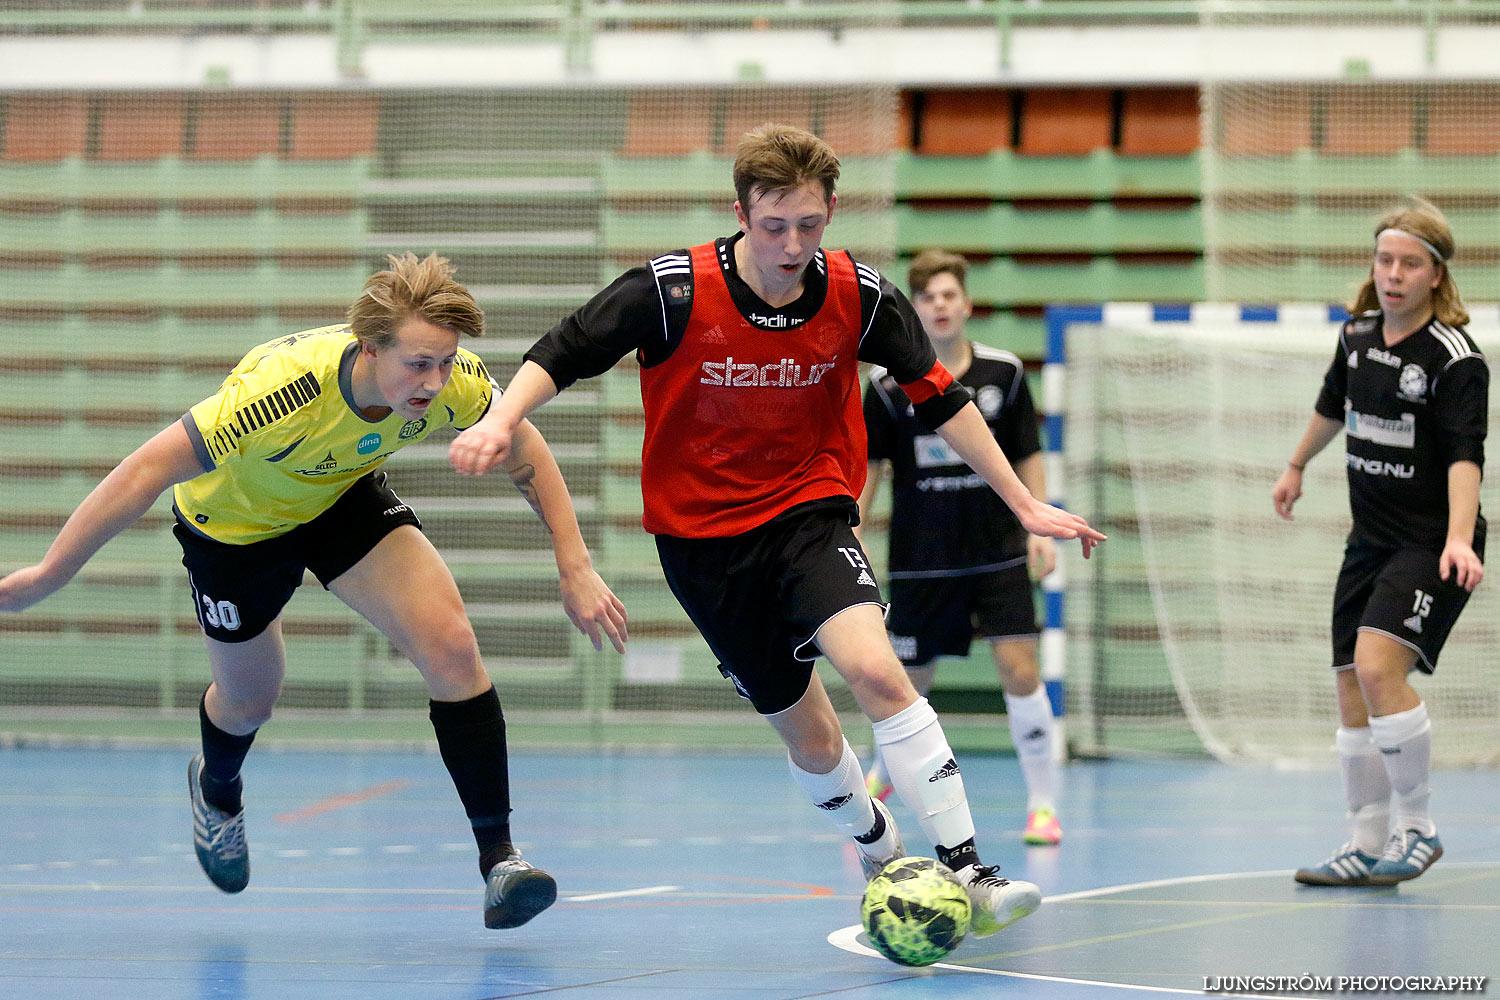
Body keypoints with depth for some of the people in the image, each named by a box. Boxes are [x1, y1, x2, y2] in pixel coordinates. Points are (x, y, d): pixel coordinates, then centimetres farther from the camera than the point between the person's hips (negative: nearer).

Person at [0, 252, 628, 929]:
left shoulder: (453, 380, -30)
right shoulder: (286, 389, -44)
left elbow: (525, 452, -8)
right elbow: (147, 471, -38)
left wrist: (575, 568, -13)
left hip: (344, 495, 3)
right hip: (234, 520, -3)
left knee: (450, 644, -19)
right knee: (248, 699, 18)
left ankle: (498, 856, -11)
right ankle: (217, 789, 57)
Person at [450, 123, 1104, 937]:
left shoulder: (859, 297, -11)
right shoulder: (673, 291, -18)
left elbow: (940, 397, 1)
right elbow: (560, 355, -9)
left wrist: (1024, 505, 2)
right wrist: (501, 422, -28)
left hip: (810, 511, 0)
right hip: (703, 537, 0)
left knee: (873, 668, -27)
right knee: (809, 737, 6)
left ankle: (964, 871, -24)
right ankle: (880, 856, 36)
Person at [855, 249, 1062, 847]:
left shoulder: (1004, 373, -1)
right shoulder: (889, 383, -4)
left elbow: (1026, 457, 7)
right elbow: (869, 466, 3)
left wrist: (1039, 527, -2)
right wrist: (853, 540, -2)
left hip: (997, 552, 0)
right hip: (921, 561, 0)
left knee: (1019, 670, -11)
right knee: (911, 681, 9)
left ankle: (1043, 804, -2)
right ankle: (884, 770, 40)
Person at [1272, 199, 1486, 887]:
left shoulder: (1455, 359, -16)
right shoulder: (1358, 333, 5)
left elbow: (1464, 455, -25)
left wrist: (1458, 539, -39)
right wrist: (1297, 467, 39)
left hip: (1432, 546, -7)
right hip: (1370, 540, 7)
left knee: (1378, 665, -24)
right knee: (1352, 688, 5)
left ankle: (1416, 827, -10)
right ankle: (1369, 847, 15)